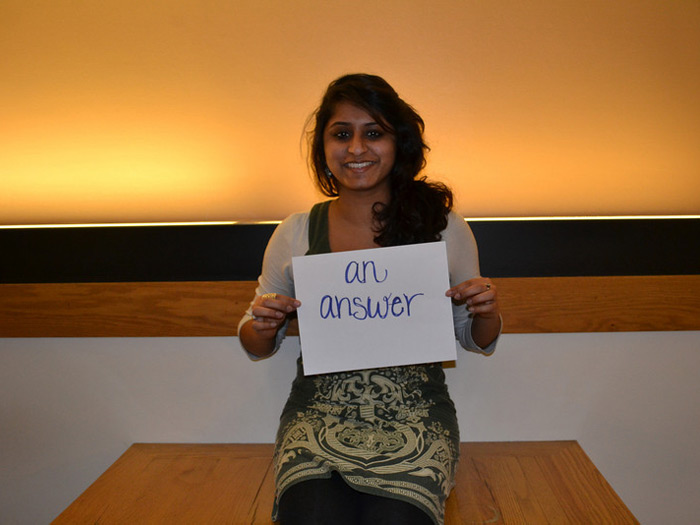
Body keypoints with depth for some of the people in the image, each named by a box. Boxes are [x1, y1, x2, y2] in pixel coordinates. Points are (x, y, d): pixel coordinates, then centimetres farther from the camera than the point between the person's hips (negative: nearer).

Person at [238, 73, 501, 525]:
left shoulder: (445, 229, 2)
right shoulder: (295, 234, 4)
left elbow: (478, 341, 14)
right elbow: (258, 347, 14)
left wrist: (486, 311, -7)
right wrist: (262, 326, -8)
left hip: (415, 418, 0)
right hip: (318, 417, 1)